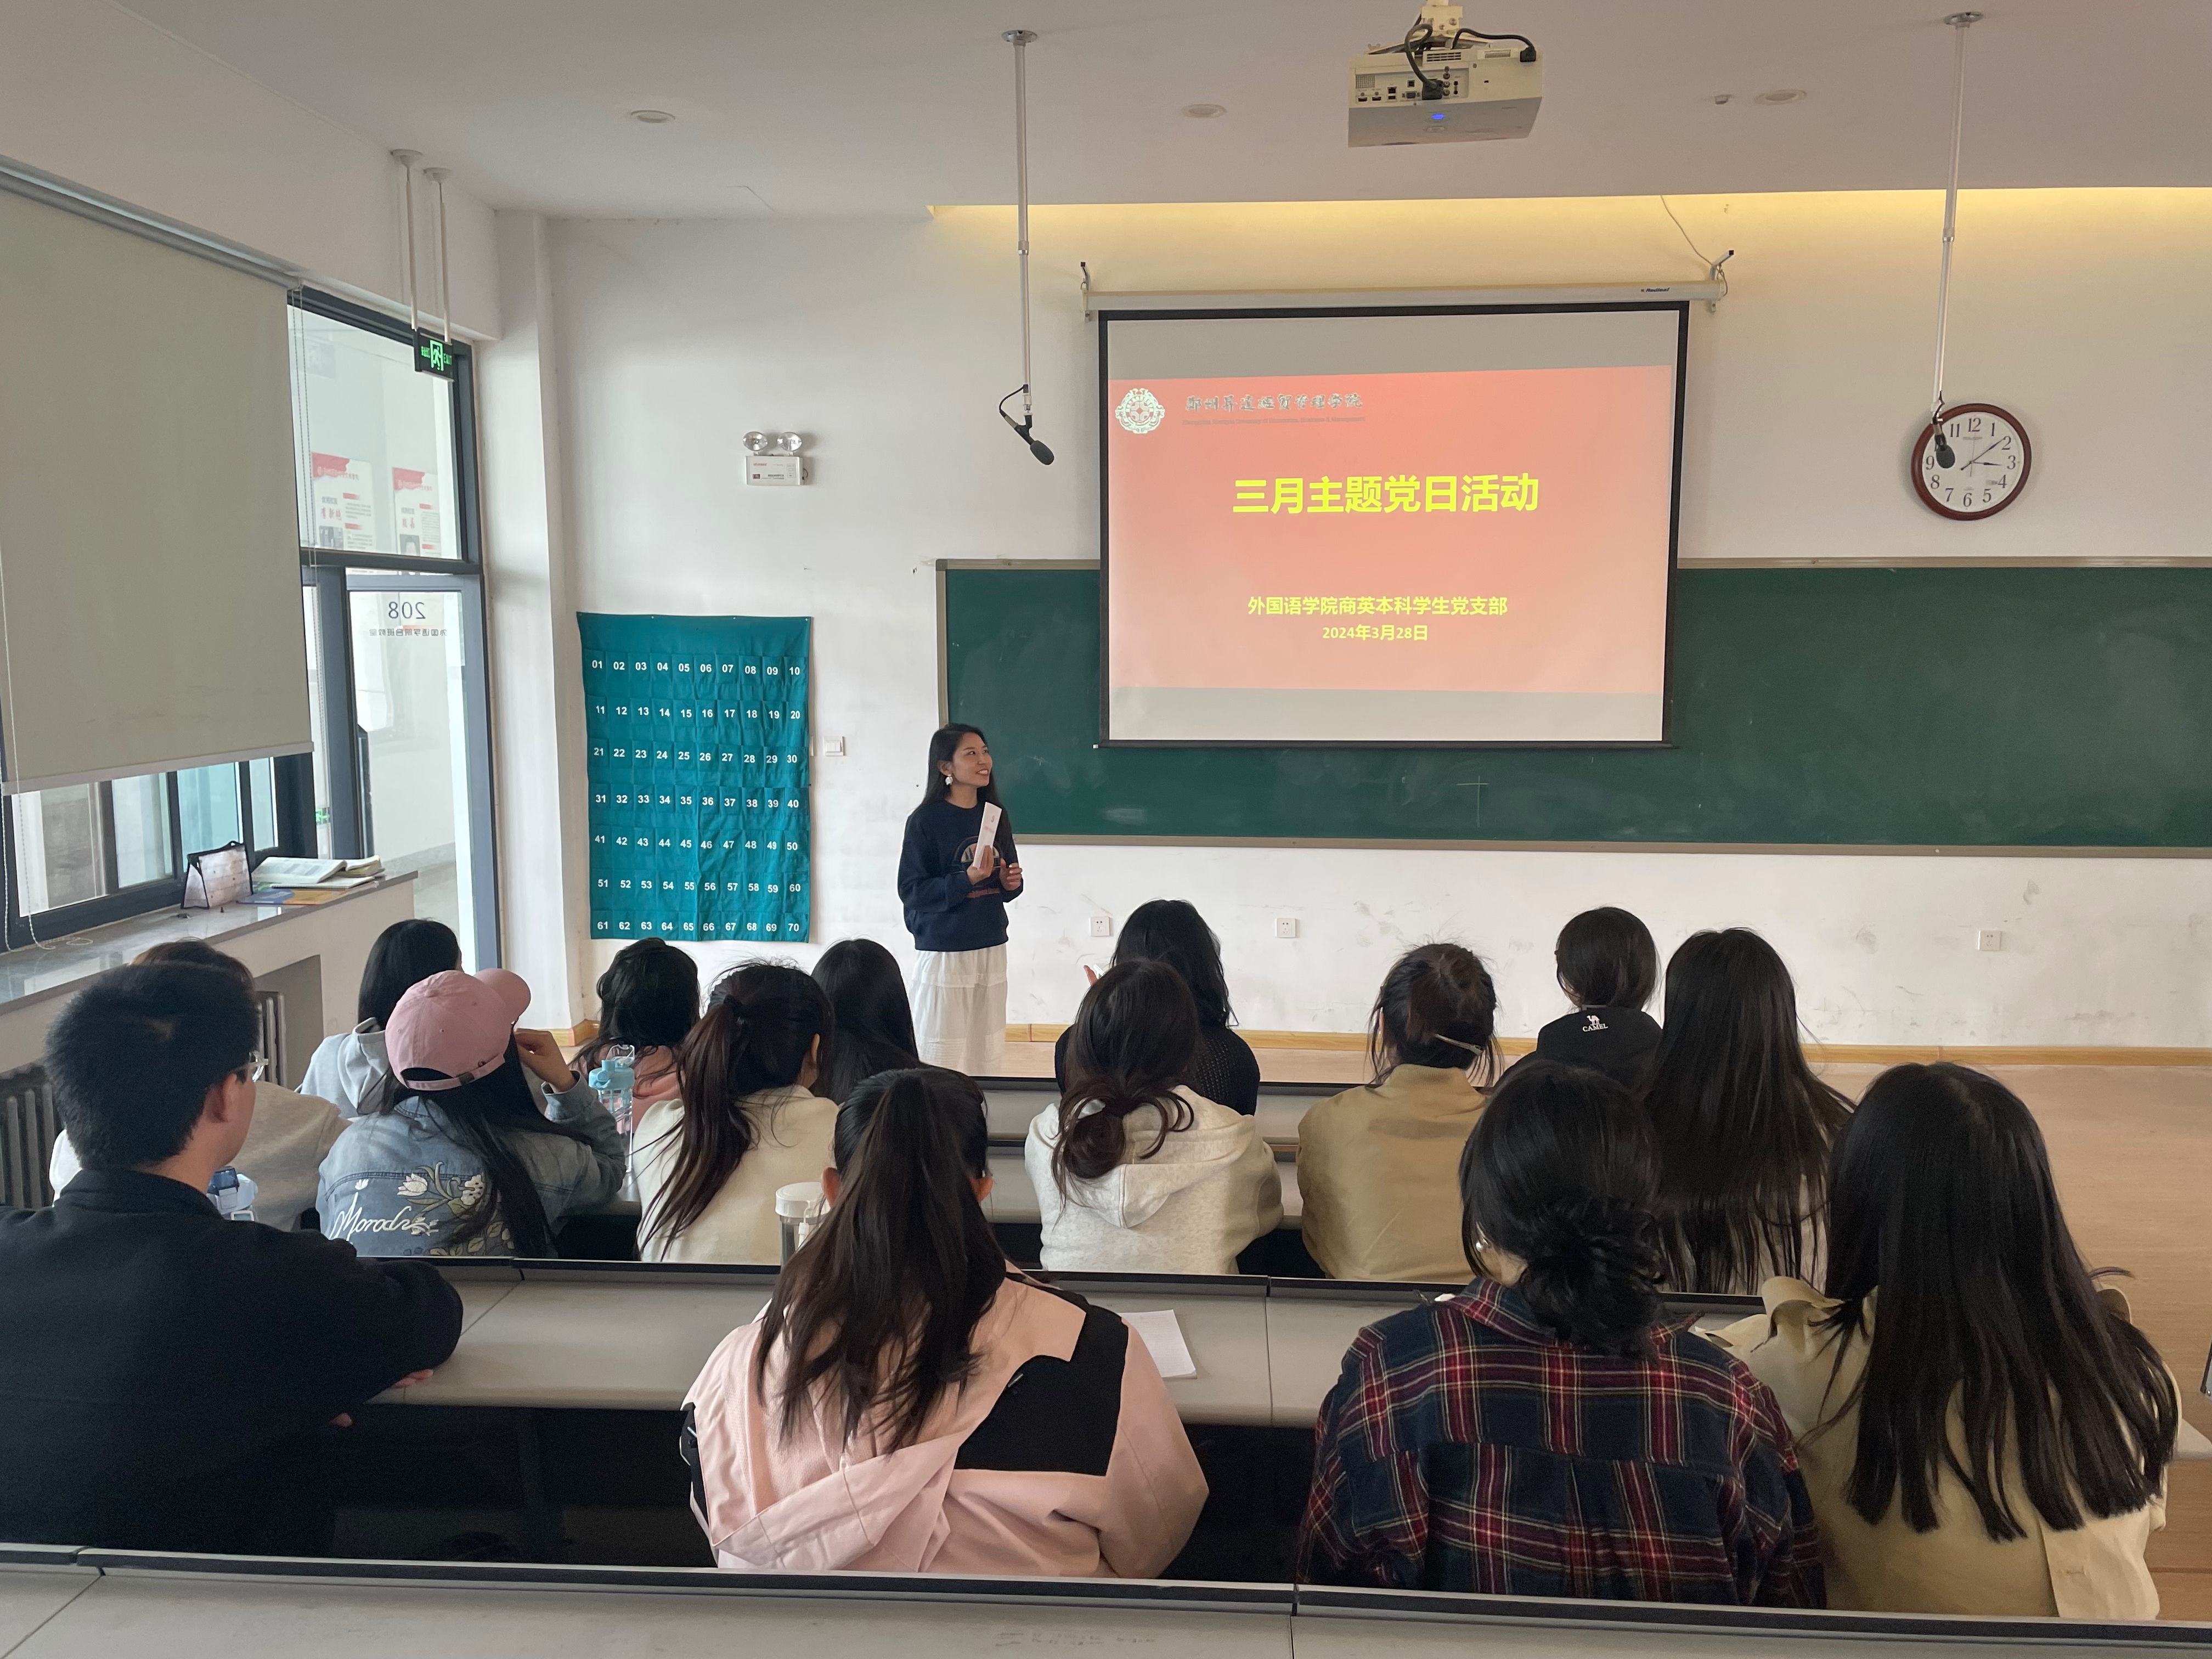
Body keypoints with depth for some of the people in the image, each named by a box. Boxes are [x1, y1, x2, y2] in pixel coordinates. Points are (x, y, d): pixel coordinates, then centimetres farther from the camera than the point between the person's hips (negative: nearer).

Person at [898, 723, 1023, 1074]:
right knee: (943, 1058, -3)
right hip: (945, 953, -5)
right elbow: (911, 891, -12)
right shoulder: (926, 820, -9)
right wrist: (968, 879, -21)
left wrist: (1012, 883, -4)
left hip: (992, 949, 5)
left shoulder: (996, 815, 8)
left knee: (988, 1054, 8)